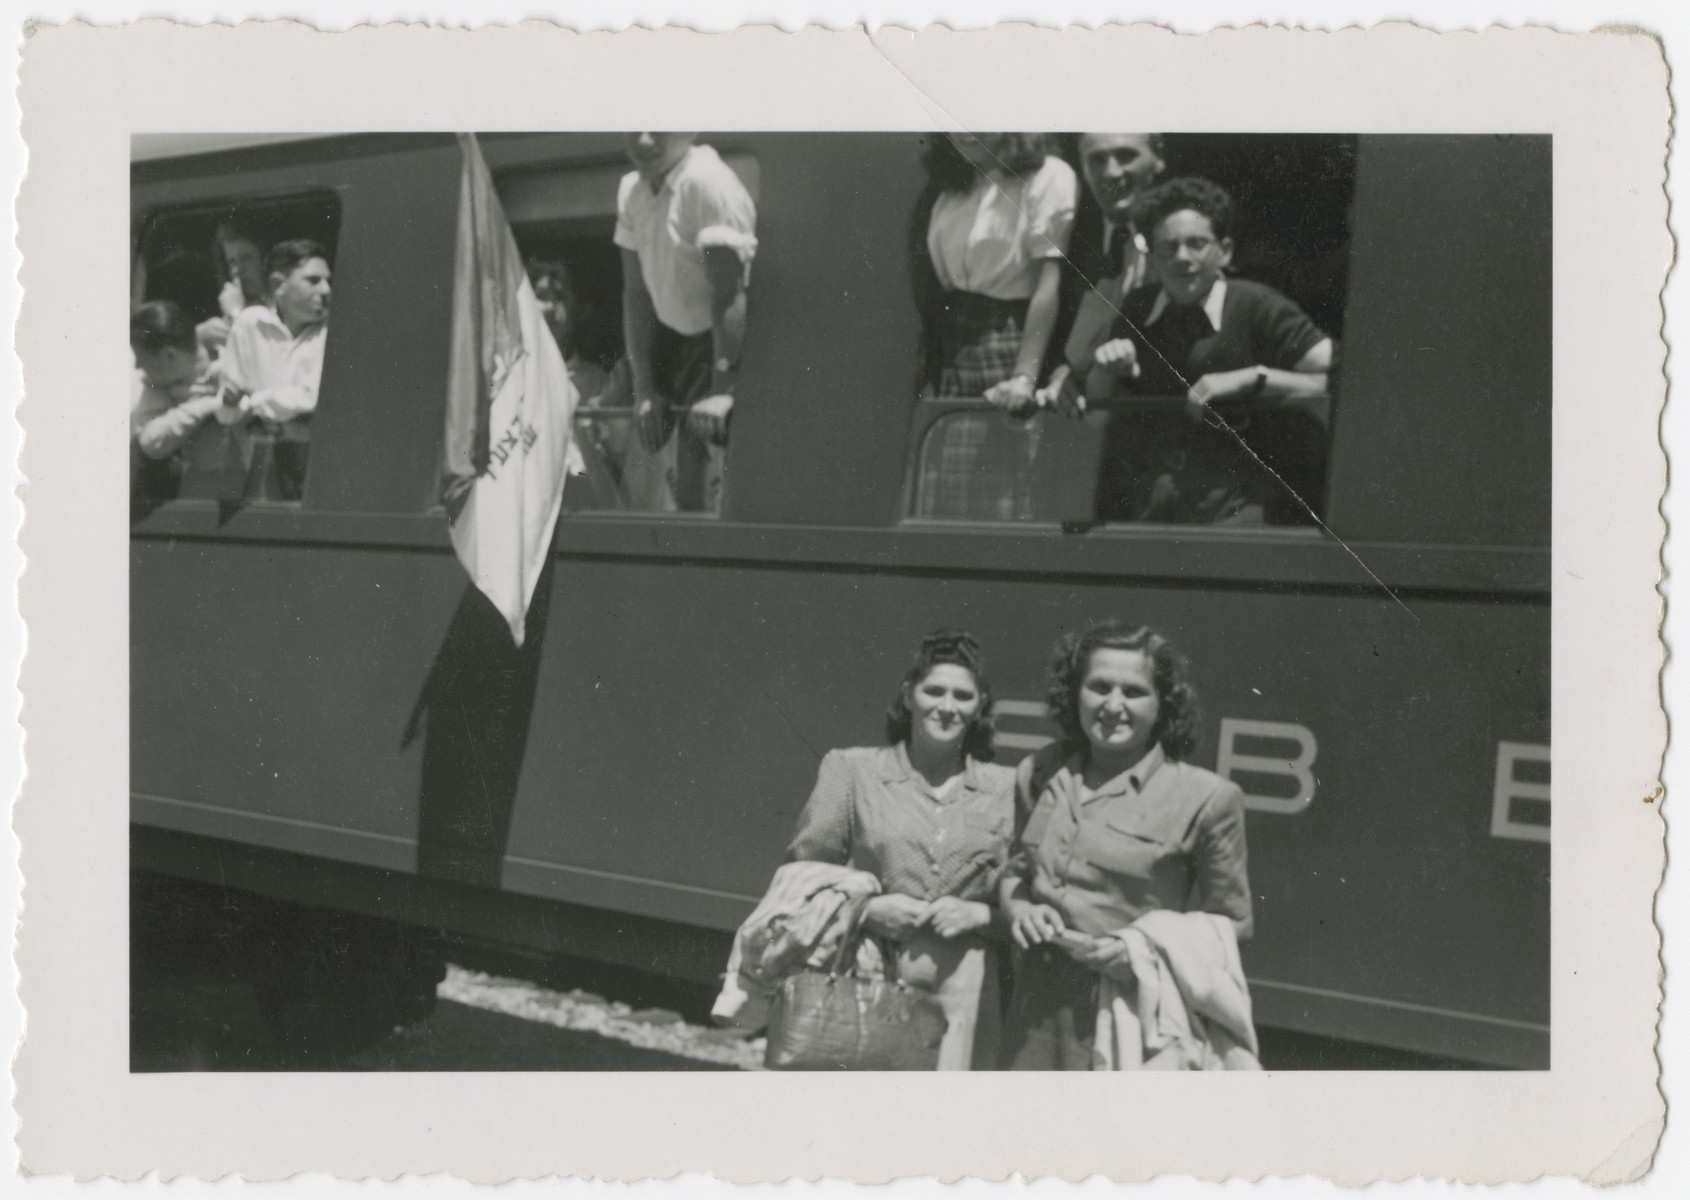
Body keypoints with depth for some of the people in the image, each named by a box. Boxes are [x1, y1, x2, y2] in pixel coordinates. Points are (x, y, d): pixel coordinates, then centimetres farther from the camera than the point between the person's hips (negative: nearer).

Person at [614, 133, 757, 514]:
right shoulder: (631, 190, 1)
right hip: (674, 339, 8)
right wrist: (643, 388, 1)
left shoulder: (709, 183, -23)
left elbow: (729, 296, -25)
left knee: (701, 494, -12)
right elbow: (637, 293, 5)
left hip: (728, 343, -8)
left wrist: (721, 391, -27)